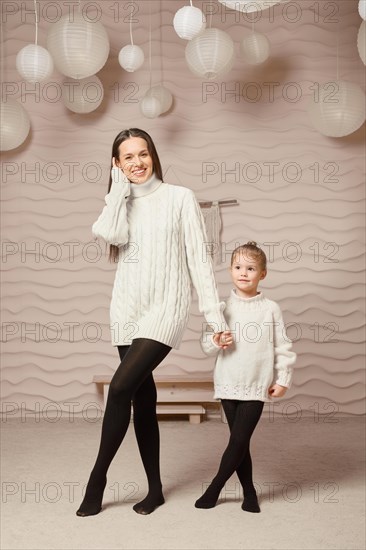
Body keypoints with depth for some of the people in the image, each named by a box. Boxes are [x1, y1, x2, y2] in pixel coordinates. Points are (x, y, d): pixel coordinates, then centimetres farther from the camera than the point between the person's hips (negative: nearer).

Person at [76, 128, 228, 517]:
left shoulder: (180, 197, 1)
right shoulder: (120, 203, 14)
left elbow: (199, 258, -2)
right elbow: (110, 234, -10)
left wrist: (214, 313, -8)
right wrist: (119, 186, -3)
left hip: (165, 309, -5)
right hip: (126, 311, 5)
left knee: (120, 388, -17)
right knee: (142, 398, 8)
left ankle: (98, 477, 1)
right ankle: (155, 489, 20)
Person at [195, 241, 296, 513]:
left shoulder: (271, 309, -3)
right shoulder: (223, 307, 2)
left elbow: (283, 347, 1)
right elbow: (206, 342, 4)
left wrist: (283, 378, -2)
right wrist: (216, 342, -17)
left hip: (257, 387, -2)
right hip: (228, 385, 2)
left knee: (239, 440, -2)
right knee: (239, 442, 9)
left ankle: (215, 487, 15)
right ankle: (249, 492, 24)